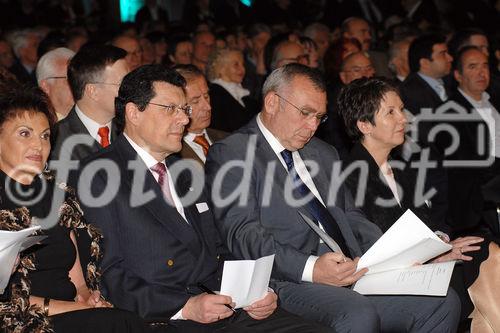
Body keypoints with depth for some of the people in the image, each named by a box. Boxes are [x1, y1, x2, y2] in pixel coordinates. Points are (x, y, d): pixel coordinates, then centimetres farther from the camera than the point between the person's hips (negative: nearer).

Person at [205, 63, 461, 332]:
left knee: (444, 302, -11)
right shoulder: (231, 154, 1)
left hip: (355, 271, 8)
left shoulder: (324, 154, 27)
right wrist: (311, 269, -23)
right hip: (289, 281, -8)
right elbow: (243, 234, -10)